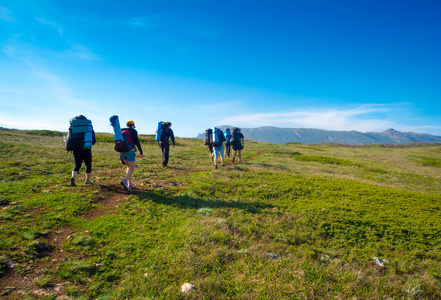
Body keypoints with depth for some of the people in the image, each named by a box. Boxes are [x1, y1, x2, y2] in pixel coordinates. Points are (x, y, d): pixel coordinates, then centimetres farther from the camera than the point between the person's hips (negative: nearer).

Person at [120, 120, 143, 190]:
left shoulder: (121, 131, 16)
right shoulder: (133, 131, 2)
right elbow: (137, 142, -5)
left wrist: (120, 154, 22)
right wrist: (141, 152, 0)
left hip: (122, 151, 6)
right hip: (130, 151, -5)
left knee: (129, 167, 21)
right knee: (131, 169, -2)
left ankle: (129, 184, 15)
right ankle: (125, 180, -28)